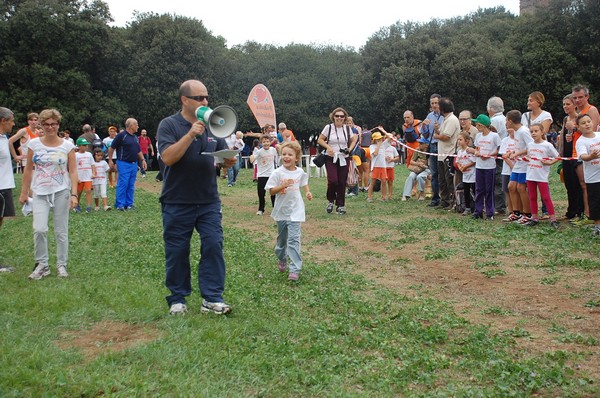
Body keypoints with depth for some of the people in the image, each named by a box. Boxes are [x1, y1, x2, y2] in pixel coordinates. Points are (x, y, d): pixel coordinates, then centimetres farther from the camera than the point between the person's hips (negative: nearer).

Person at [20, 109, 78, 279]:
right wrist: (24, 192, 8)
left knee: (61, 231, 5)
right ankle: (42, 265, 6)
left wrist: (74, 194, -10)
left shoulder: (67, 146, -2)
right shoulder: (34, 144, 2)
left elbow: (73, 171, -2)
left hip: (61, 192, -1)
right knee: (39, 229, -11)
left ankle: (61, 265, 17)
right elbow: (28, 169, 8)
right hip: (40, 193, 1)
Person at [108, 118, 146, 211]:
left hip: (134, 164, 7)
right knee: (123, 184, -7)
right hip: (124, 164, -7)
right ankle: (119, 204, 0)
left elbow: (139, 150, 23)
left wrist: (143, 160, 12)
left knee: (131, 186, 8)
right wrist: (110, 160, -5)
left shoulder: (135, 137, 14)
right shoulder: (121, 135, -8)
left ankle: (129, 204, 15)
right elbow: (112, 148, -5)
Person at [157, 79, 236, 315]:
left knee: (213, 246, -4)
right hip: (177, 203, -3)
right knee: (177, 251, 5)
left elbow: (224, 157, 13)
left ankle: (212, 298, 3)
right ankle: (177, 299, 19)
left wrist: (229, 161, -12)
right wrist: (191, 134, -23)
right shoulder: (169, 125, -4)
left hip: (209, 201, 4)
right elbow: (167, 157, -18)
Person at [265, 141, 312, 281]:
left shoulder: (300, 172, -4)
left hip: (295, 211, -1)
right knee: (282, 238, 18)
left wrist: (308, 192, 0)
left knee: (293, 239, -10)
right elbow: (271, 191, -11)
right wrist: (282, 186, -27)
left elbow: (304, 183, 18)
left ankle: (295, 269, -10)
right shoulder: (277, 173, -12)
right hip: (281, 210, 1)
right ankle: (282, 260, 43)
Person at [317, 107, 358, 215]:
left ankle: (340, 205, 15)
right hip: (331, 158, -2)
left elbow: (353, 140, 18)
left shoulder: (347, 128, 5)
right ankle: (330, 201, 11)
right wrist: (328, 147, -13)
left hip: (344, 159, 3)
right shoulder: (329, 127, -3)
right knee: (333, 180, -16)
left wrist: (350, 149, 0)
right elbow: (320, 140, 2)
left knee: (342, 183, 3)